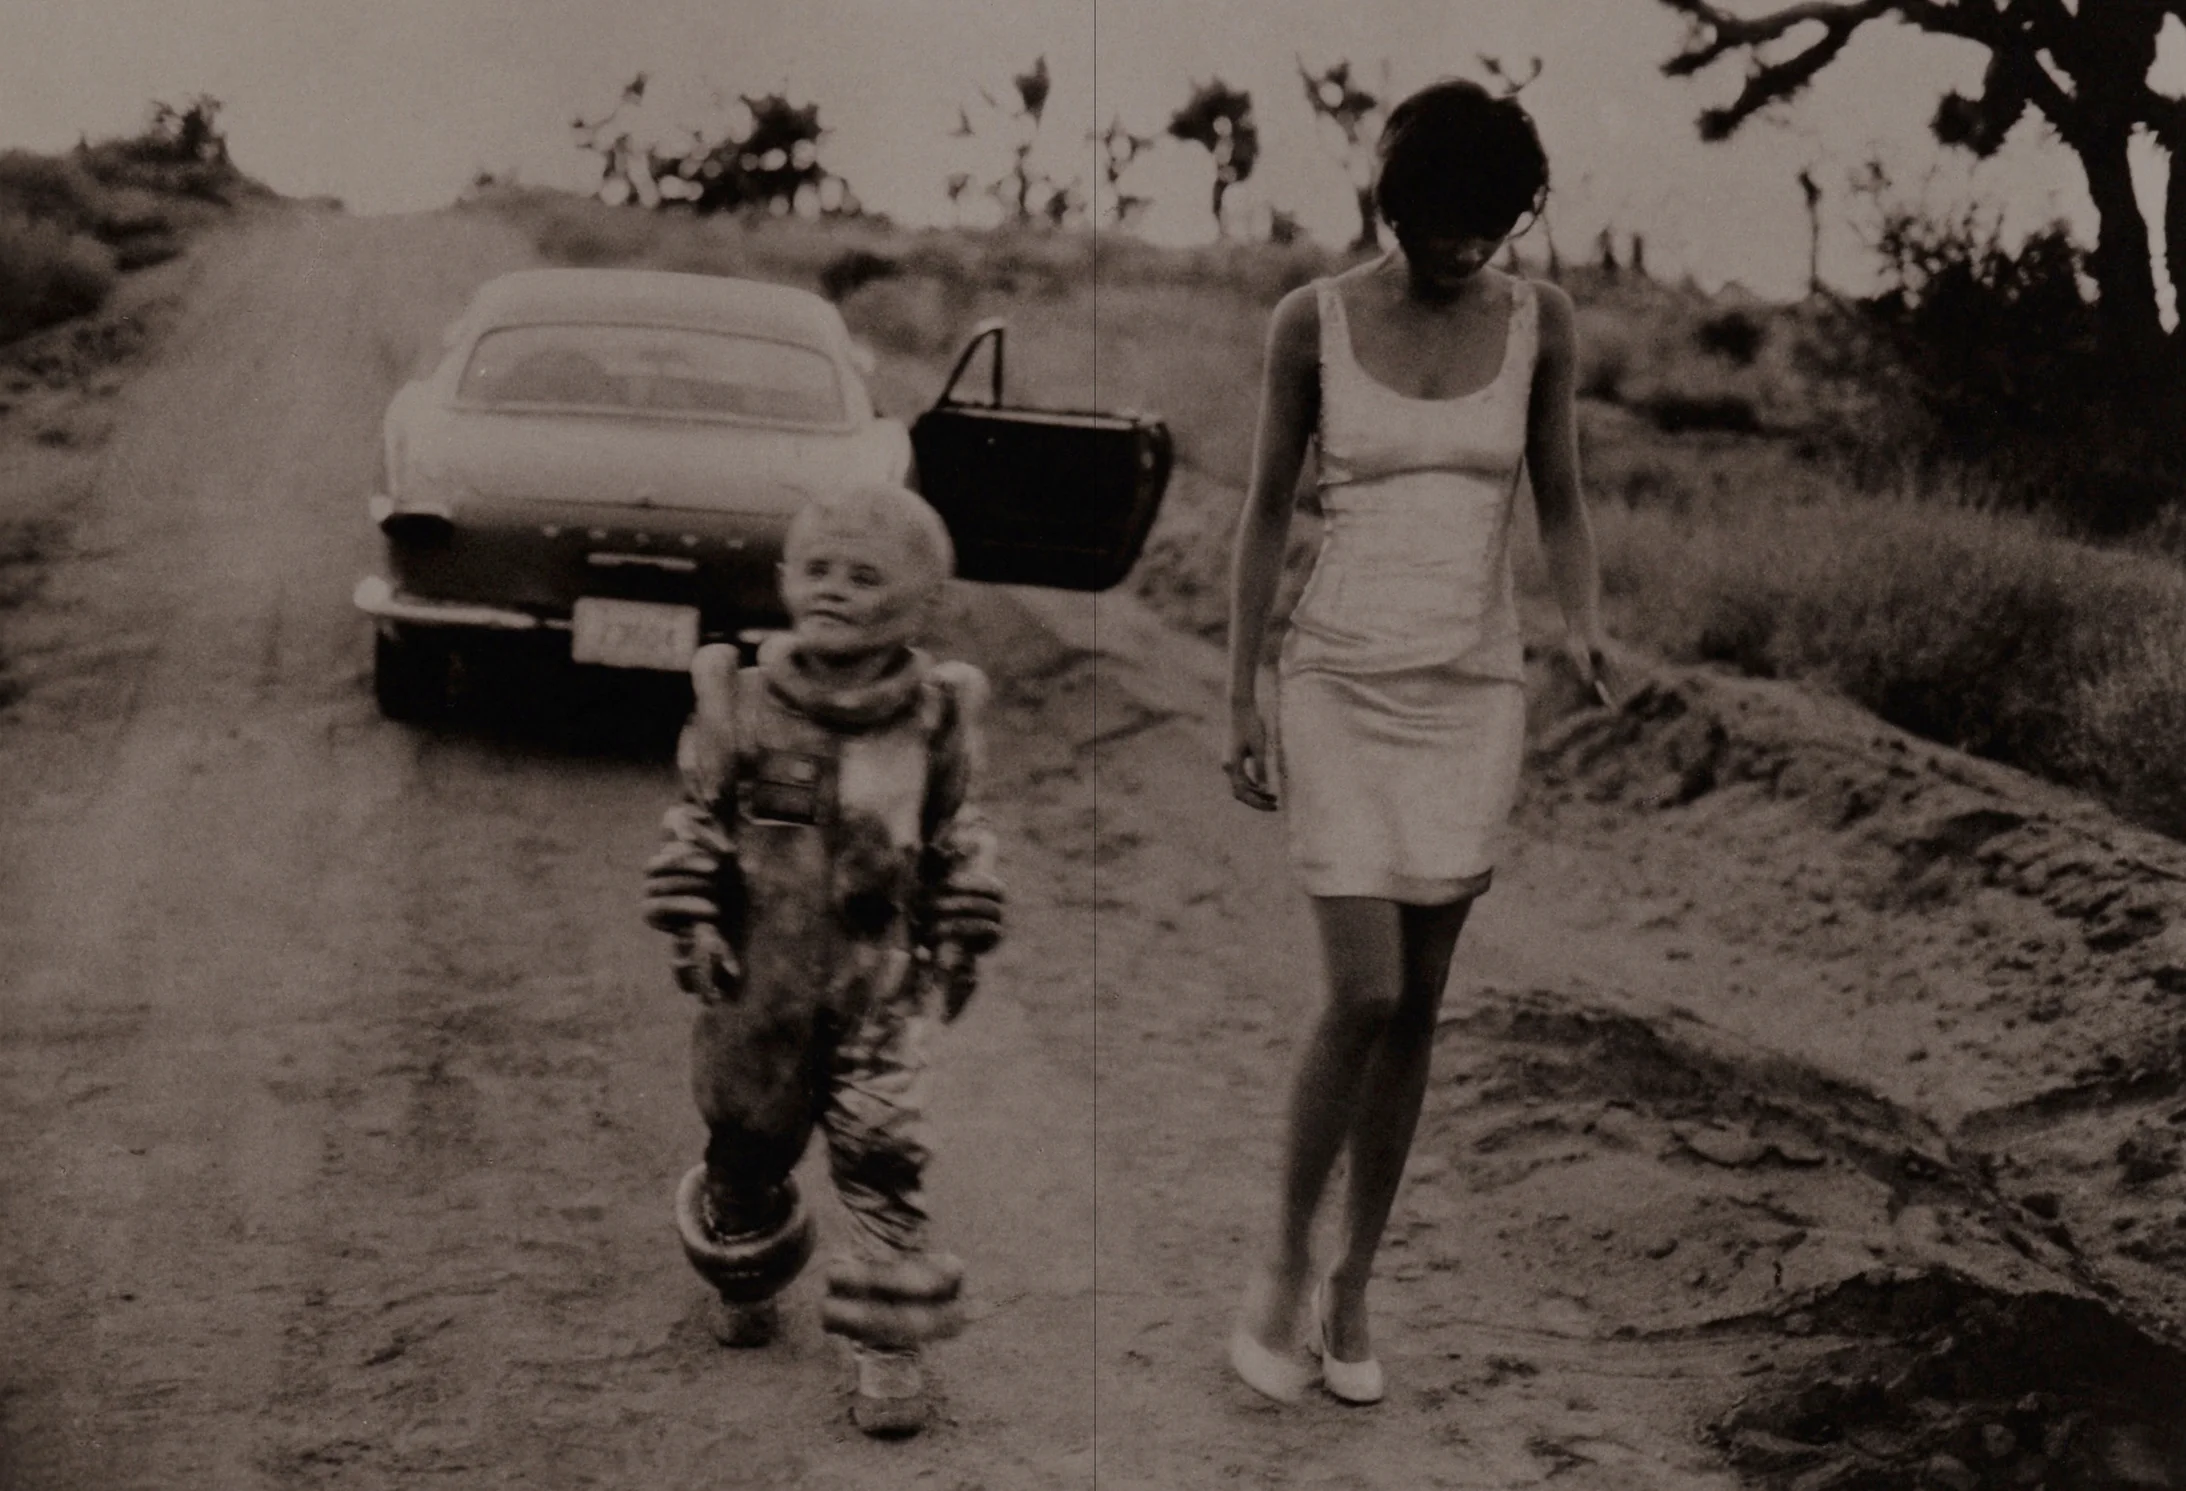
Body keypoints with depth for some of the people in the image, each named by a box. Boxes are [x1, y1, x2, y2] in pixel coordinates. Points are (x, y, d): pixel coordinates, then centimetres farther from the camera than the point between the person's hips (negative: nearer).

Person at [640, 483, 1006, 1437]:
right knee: (747, 1142, 14)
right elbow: (694, 823, 4)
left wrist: (961, 939, 11)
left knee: (883, 1155, -7)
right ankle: (746, 1283, 42)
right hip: (760, 971, 1)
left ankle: (889, 1348, 2)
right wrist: (691, 926, -3)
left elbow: (958, 834, 10)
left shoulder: (935, 716, -2)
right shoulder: (741, 704, -5)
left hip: (879, 975, -1)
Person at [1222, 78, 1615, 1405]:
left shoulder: (1537, 321, 0)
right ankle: (1287, 1258, 11)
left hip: (1474, 695, 2)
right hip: (1341, 686, -2)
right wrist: (1243, 695, 1)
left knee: (1419, 1007, 5)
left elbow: (1560, 503, 7)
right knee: (1365, 994, -12)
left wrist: (1585, 624, -12)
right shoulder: (1315, 321, -5)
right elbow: (1268, 511, 2)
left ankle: (1355, 1289, 20)